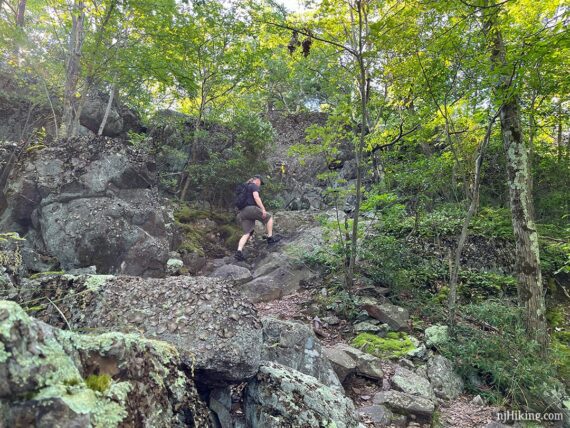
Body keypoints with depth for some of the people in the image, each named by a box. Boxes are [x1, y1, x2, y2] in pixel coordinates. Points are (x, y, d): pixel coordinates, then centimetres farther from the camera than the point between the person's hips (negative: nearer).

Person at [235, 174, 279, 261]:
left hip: (243, 213, 8)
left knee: (247, 234, 2)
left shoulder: (245, 188, 30)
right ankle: (270, 238, 10)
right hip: (251, 209, -8)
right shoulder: (254, 186, 3)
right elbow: (256, 197, -14)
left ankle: (239, 251, -16)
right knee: (269, 217, 12)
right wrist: (263, 209, -18)